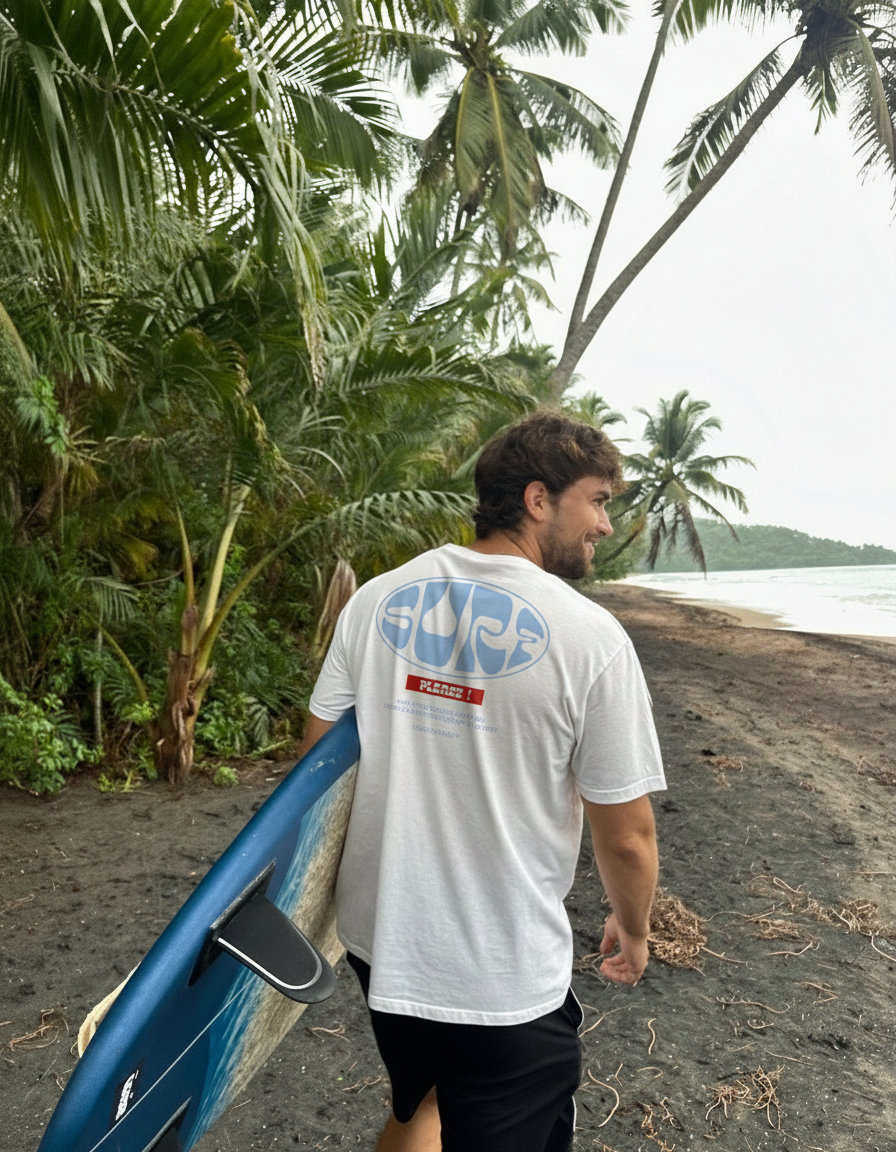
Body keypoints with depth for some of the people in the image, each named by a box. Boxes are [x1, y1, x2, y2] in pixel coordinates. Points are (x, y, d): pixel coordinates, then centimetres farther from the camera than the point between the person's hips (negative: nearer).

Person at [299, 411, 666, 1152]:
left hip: (376, 933, 6)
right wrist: (633, 931, 8)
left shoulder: (377, 599, -6)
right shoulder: (590, 637, -18)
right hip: (502, 977, -5)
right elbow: (627, 837, -12)